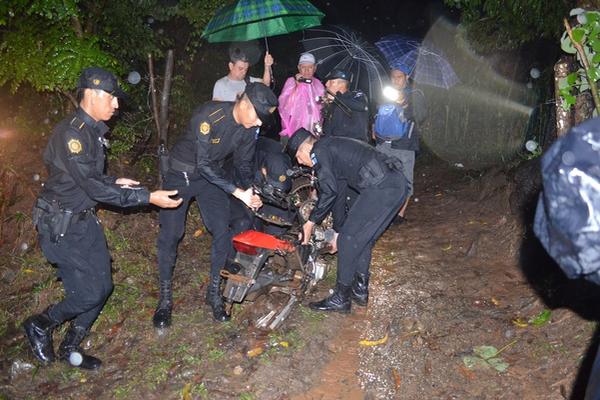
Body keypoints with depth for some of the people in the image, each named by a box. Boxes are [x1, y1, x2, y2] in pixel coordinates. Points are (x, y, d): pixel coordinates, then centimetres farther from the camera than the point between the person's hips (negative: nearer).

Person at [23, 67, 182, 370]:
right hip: (61, 225, -9)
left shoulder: (92, 130, 8)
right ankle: (39, 325, 21)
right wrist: (148, 197, -26)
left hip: (85, 219, 9)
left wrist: (114, 182, 4)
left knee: (103, 287, 10)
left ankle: (70, 348, 28)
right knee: (88, 294, -7)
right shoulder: (71, 133, -22)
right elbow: (92, 187, -26)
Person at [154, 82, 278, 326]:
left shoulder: (250, 128, -11)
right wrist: (238, 192, -33)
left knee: (222, 231, -5)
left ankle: (214, 292, 12)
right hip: (182, 175, -5)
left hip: (212, 176, 5)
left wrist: (250, 192, -11)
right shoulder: (209, 116, -31)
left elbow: (244, 162, 4)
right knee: (170, 234, -5)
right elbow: (203, 164, -31)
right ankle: (165, 297, 11)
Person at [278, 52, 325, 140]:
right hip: (293, 127, -2)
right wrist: (296, 86, -13)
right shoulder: (291, 81, -1)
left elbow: (322, 108, 16)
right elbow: (284, 105, -11)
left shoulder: (318, 84, 8)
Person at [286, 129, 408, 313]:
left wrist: (310, 223, 4)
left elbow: (329, 192, -8)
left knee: (349, 240, 0)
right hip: (397, 182, 10)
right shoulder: (335, 147, 29)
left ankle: (341, 299, 10)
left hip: (381, 187, -10)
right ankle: (360, 290, 29)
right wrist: (339, 232, 35)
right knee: (363, 237, 20)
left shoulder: (319, 150, 1)